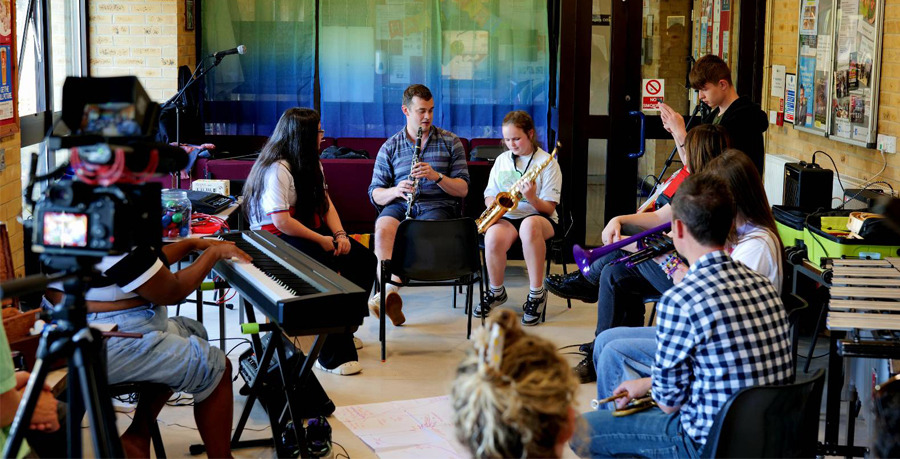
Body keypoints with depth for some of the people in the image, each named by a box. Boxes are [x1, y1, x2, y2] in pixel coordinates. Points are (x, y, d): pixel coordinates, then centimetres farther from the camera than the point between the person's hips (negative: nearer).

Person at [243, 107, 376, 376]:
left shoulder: (311, 163, 13)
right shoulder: (277, 169, -19)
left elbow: (325, 202, 11)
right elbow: (281, 221, -24)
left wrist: (340, 234, -5)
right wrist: (321, 240, -20)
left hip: (311, 230, 10)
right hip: (276, 238, -9)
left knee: (365, 260, -6)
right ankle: (332, 355, -23)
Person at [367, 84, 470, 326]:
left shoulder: (450, 142, 11)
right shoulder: (390, 147, 14)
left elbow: (463, 189, 5)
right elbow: (375, 194, 10)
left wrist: (437, 176, -14)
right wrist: (395, 191, -13)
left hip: (438, 204, -1)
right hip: (399, 204, 1)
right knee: (383, 229, -34)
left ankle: (387, 293, -37)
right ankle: (390, 290, -45)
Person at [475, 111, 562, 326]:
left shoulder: (547, 162, -1)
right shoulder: (502, 160, 13)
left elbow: (549, 208, -5)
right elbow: (488, 197, 15)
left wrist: (532, 198, -27)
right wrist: (497, 203, -10)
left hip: (539, 217, -3)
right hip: (506, 218, 3)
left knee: (529, 225, -42)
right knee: (493, 236, -35)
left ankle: (537, 295, -29)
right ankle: (496, 291, -6)